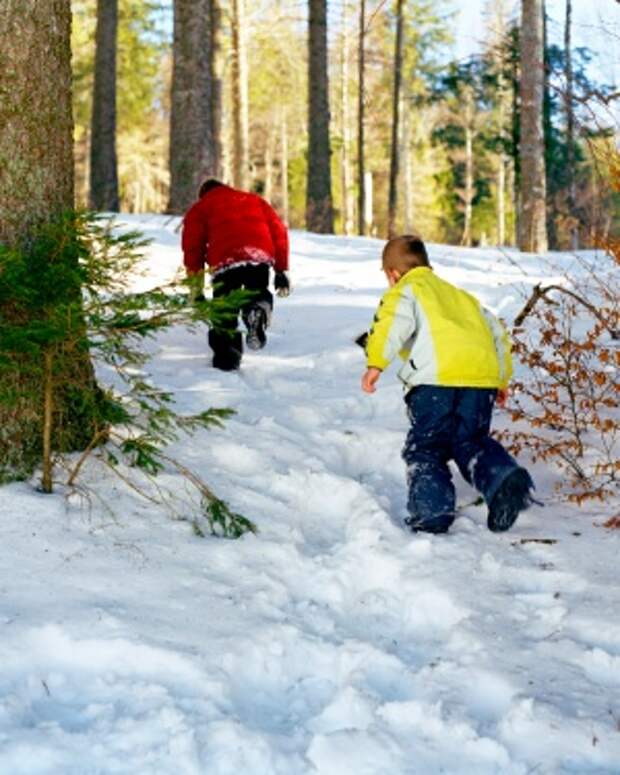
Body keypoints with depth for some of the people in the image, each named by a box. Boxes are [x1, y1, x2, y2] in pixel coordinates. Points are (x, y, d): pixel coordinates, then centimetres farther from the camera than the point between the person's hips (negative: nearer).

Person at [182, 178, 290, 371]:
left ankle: (227, 356, 1)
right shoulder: (254, 200, 33)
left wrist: (196, 291, 17)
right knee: (257, 292, 23)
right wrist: (281, 270, 23)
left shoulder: (199, 209, 26)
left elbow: (192, 249, 16)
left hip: (225, 260, -2)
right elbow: (278, 231, 22)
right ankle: (258, 307, -10)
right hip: (260, 257, 2)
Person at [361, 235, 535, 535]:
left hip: (436, 378, -6)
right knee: (471, 443, 19)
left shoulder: (404, 291, 15)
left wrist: (375, 362, -16)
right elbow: (497, 332, 35)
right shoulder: (459, 294, 36)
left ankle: (432, 513, -7)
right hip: (483, 378, 6)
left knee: (425, 449, 6)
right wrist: (502, 379, 42)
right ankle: (503, 477, -8)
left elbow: (396, 321, -9)